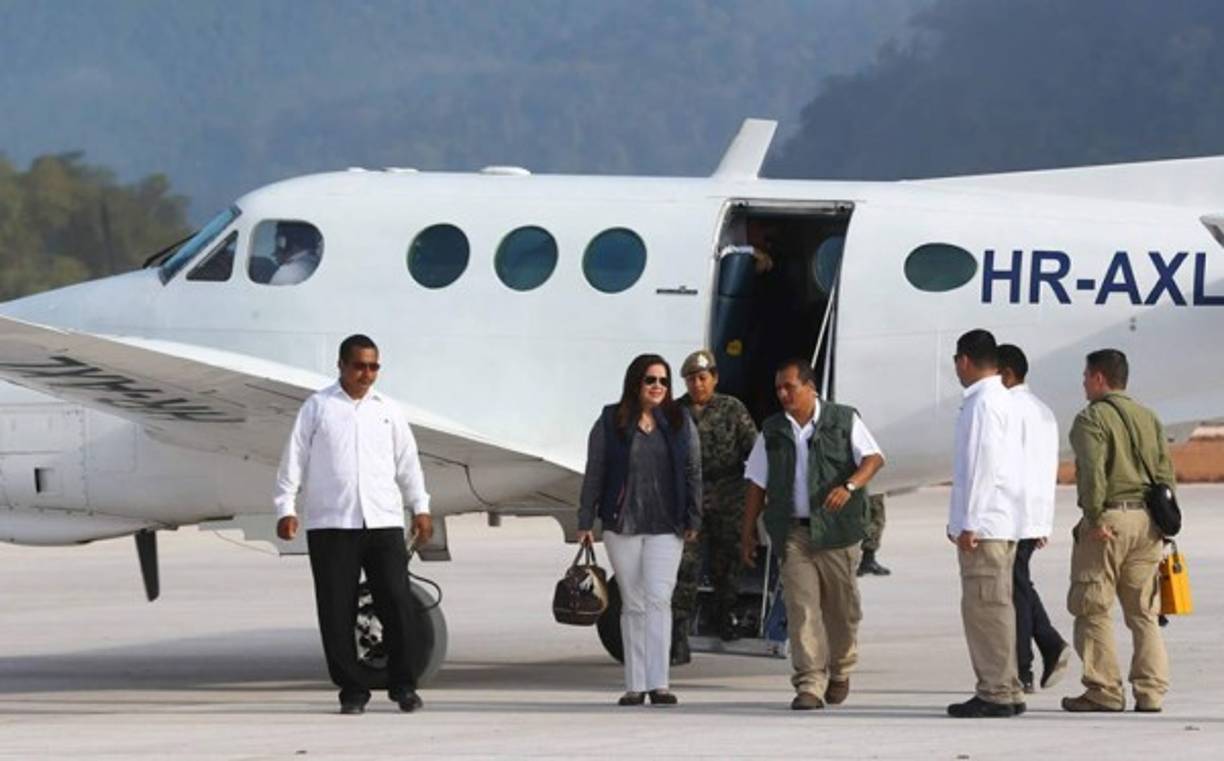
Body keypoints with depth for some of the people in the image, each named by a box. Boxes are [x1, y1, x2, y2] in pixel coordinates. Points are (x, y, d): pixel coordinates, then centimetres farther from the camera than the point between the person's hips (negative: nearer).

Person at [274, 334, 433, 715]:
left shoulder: (387, 410, 15)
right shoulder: (318, 408, 6)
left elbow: (407, 462, 19)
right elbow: (294, 459, 4)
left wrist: (420, 507, 14)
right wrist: (286, 508, -3)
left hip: (383, 522, 2)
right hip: (330, 525, -2)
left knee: (398, 604, -3)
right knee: (337, 611, -2)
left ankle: (403, 685, 8)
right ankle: (352, 690, 7)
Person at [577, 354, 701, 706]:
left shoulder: (680, 422, 7)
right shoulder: (610, 423, 2)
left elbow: (693, 473, 8)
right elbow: (594, 474, 3)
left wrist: (693, 520, 3)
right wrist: (585, 522, 0)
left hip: (666, 528, 0)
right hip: (622, 526, 0)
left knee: (658, 599, -11)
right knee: (633, 605, 4)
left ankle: (658, 684, -14)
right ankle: (635, 685, 8)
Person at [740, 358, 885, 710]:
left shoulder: (843, 421, 3)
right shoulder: (772, 431, 12)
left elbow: (874, 459, -7)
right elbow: (758, 483, 16)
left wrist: (849, 486, -25)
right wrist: (748, 530, 11)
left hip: (837, 528, -1)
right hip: (793, 532, 1)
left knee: (842, 606, 7)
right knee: (801, 607, -11)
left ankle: (840, 672, 30)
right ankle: (809, 685, -15)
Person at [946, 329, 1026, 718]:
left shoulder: (984, 404, -13)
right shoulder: (1002, 400, 19)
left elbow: (983, 466, -18)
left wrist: (969, 524, -18)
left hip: (984, 525, -10)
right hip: (1001, 523, 10)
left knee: (986, 608, -9)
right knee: (993, 607, 13)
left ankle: (996, 693, -9)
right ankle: (1005, 691, 16)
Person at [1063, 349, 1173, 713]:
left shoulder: (1092, 418, -5)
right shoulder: (1148, 418, 16)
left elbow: (1093, 471, -17)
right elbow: (1165, 471, 11)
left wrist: (1095, 517, -16)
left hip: (1109, 519, -7)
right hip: (1147, 520, 7)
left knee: (1093, 608, 0)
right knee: (1144, 611, 9)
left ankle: (1105, 691, -3)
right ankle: (1151, 692, 5)